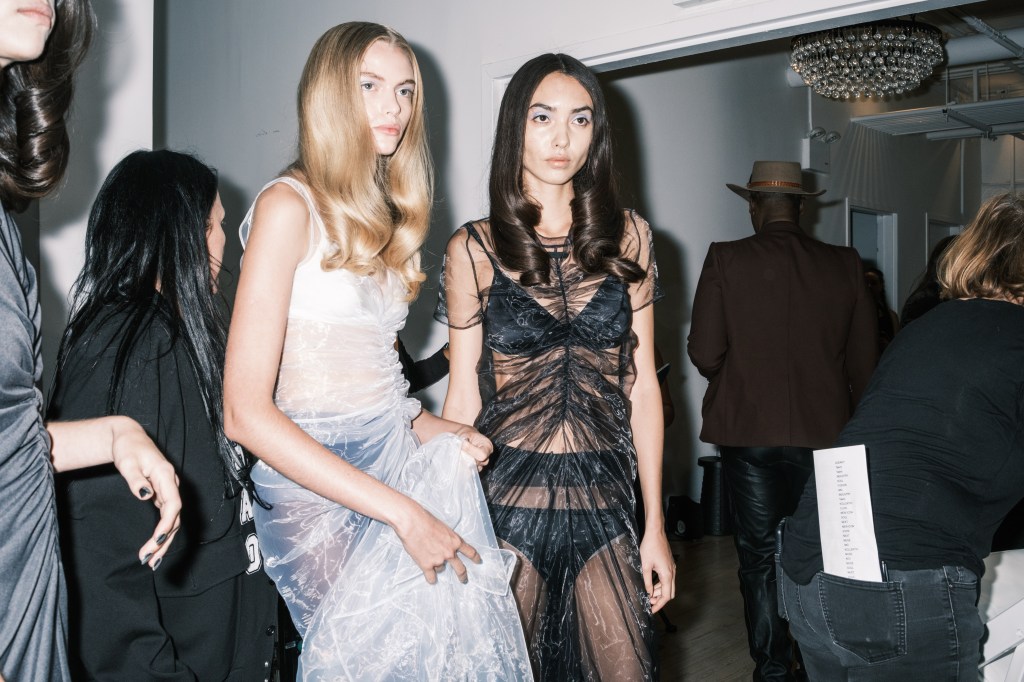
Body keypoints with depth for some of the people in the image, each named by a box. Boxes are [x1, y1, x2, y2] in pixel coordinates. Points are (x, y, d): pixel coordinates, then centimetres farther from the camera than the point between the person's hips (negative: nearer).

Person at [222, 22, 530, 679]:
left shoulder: (388, 216, 13)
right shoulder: (290, 206, -11)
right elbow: (246, 412, -19)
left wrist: (422, 423, -5)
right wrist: (401, 513, -21)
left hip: (398, 454, 6)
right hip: (315, 480, -6)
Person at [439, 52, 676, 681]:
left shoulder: (627, 237, 4)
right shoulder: (474, 250, -2)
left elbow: (642, 385, 4)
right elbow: (463, 396, 1)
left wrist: (656, 525, 3)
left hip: (604, 495, 2)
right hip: (509, 496, -1)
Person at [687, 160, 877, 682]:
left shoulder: (725, 259, -8)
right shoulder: (846, 266, 0)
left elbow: (704, 353, -11)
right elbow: (864, 362, 3)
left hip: (749, 430, -2)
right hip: (827, 433, 3)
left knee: (760, 559, 10)